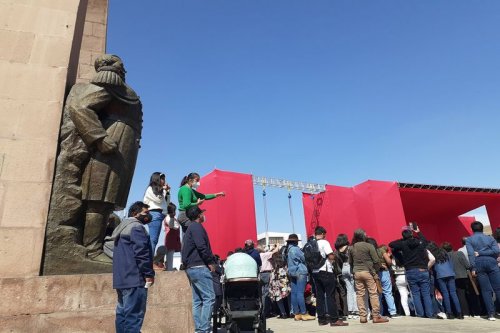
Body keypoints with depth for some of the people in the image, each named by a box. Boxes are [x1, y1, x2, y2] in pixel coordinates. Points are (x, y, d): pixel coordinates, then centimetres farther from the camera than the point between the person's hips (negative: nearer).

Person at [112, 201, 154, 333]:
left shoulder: (122, 228, 22)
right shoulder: (137, 227, -10)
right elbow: (141, 252, -19)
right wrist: (149, 273, -13)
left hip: (121, 278, 10)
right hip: (134, 279, -10)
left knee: (123, 313, 13)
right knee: (134, 315, -9)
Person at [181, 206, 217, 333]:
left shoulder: (189, 228, 22)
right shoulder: (197, 226, -7)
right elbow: (201, 246, -20)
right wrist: (210, 262, -11)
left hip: (190, 268, 10)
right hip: (199, 267, -10)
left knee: (197, 301, 9)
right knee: (209, 298, -10)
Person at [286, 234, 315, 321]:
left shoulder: (287, 250, 11)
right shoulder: (295, 249, -12)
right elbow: (303, 259, -7)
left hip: (292, 273, 8)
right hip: (300, 272, -8)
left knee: (294, 293, 6)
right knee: (300, 293, -7)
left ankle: (296, 314, 11)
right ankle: (304, 314, -4)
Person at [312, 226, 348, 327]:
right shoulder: (324, 242, -9)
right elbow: (331, 256, -15)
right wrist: (334, 257, 5)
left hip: (315, 272, 6)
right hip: (325, 271, -6)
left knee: (319, 296, 9)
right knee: (330, 295, -2)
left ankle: (321, 319, 13)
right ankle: (334, 319, -1)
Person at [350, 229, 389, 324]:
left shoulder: (352, 248, 7)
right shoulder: (369, 246, -7)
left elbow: (350, 262, 10)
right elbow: (376, 261, -8)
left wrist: (354, 271, 14)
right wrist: (375, 270, 6)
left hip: (356, 273, 4)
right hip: (368, 272, -4)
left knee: (360, 295, 7)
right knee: (373, 294, 2)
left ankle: (362, 317, 9)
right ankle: (376, 316, 3)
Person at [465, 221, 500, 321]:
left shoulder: (469, 240, 8)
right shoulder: (490, 238, 14)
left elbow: (471, 254, -5)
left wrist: (473, 268, -8)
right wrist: (483, 253, 3)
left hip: (479, 264, -1)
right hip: (491, 262, 1)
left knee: (486, 290, 3)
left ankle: (491, 314, 1)